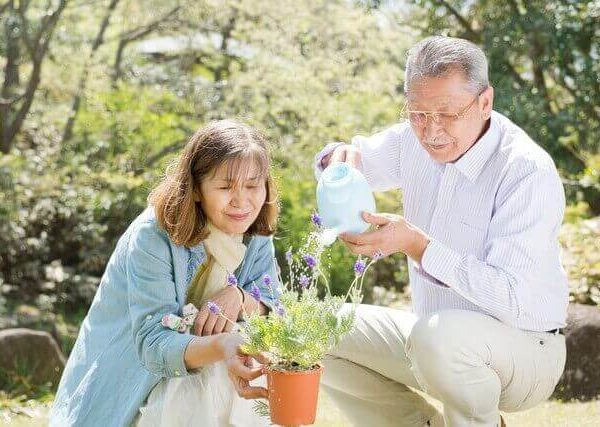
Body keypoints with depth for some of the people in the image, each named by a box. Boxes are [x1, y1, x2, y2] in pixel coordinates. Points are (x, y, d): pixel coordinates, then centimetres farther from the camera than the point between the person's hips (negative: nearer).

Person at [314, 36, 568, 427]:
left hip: (524, 347, -7)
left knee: (439, 334, -37)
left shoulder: (529, 171, -24)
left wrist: (416, 244, -37)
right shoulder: (415, 141, -4)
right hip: (431, 338, 7)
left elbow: (512, 297, -31)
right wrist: (340, 155, -13)